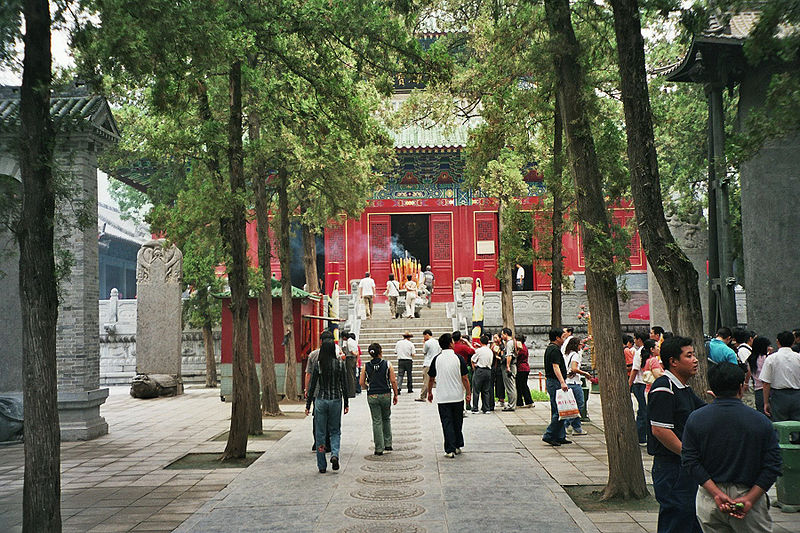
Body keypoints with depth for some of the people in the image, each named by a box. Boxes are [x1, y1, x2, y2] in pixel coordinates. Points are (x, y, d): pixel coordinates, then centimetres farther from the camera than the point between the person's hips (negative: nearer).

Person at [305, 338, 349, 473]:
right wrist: (346, 404, 8)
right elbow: (344, 385, -1)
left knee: (320, 433, 9)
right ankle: (334, 454, -8)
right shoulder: (340, 364, -4)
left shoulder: (317, 365, -6)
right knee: (335, 431, 17)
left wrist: (308, 405, 3)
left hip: (321, 400, 0)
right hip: (336, 400, 1)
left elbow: (312, 386, -4)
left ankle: (322, 466, 11)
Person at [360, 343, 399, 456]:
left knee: (376, 421, 5)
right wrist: (395, 395, 5)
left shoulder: (366, 366, -1)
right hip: (386, 395, 0)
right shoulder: (387, 364, -5)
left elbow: (362, 383, 0)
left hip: (372, 396, 0)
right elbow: (393, 381, -6)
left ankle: (379, 448, 5)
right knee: (386, 419, 20)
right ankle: (388, 444, 21)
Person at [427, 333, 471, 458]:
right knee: (457, 423, 16)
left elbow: (431, 379, 3)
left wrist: (429, 392, 17)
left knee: (447, 423, 2)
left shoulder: (436, 359, -4)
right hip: (458, 396, 0)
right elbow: (465, 378, -6)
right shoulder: (458, 358, -7)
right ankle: (457, 446, 25)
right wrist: (468, 393, 4)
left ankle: (450, 450, -2)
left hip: (442, 397, 0)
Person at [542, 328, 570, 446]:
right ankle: (549, 436, -10)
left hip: (550, 381, 11)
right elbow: (556, 367, -25)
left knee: (557, 411, 13)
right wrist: (562, 382, -33)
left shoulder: (549, 348, 18)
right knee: (559, 411, -10)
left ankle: (560, 437, 16)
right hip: (555, 382, -11)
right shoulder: (555, 350, -14)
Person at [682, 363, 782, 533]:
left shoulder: (695, 419, -2)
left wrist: (716, 494, -10)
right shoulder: (761, 421, -5)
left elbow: (690, 461, -7)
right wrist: (750, 498, -9)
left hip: (709, 501, 2)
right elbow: (772, 466, -7)